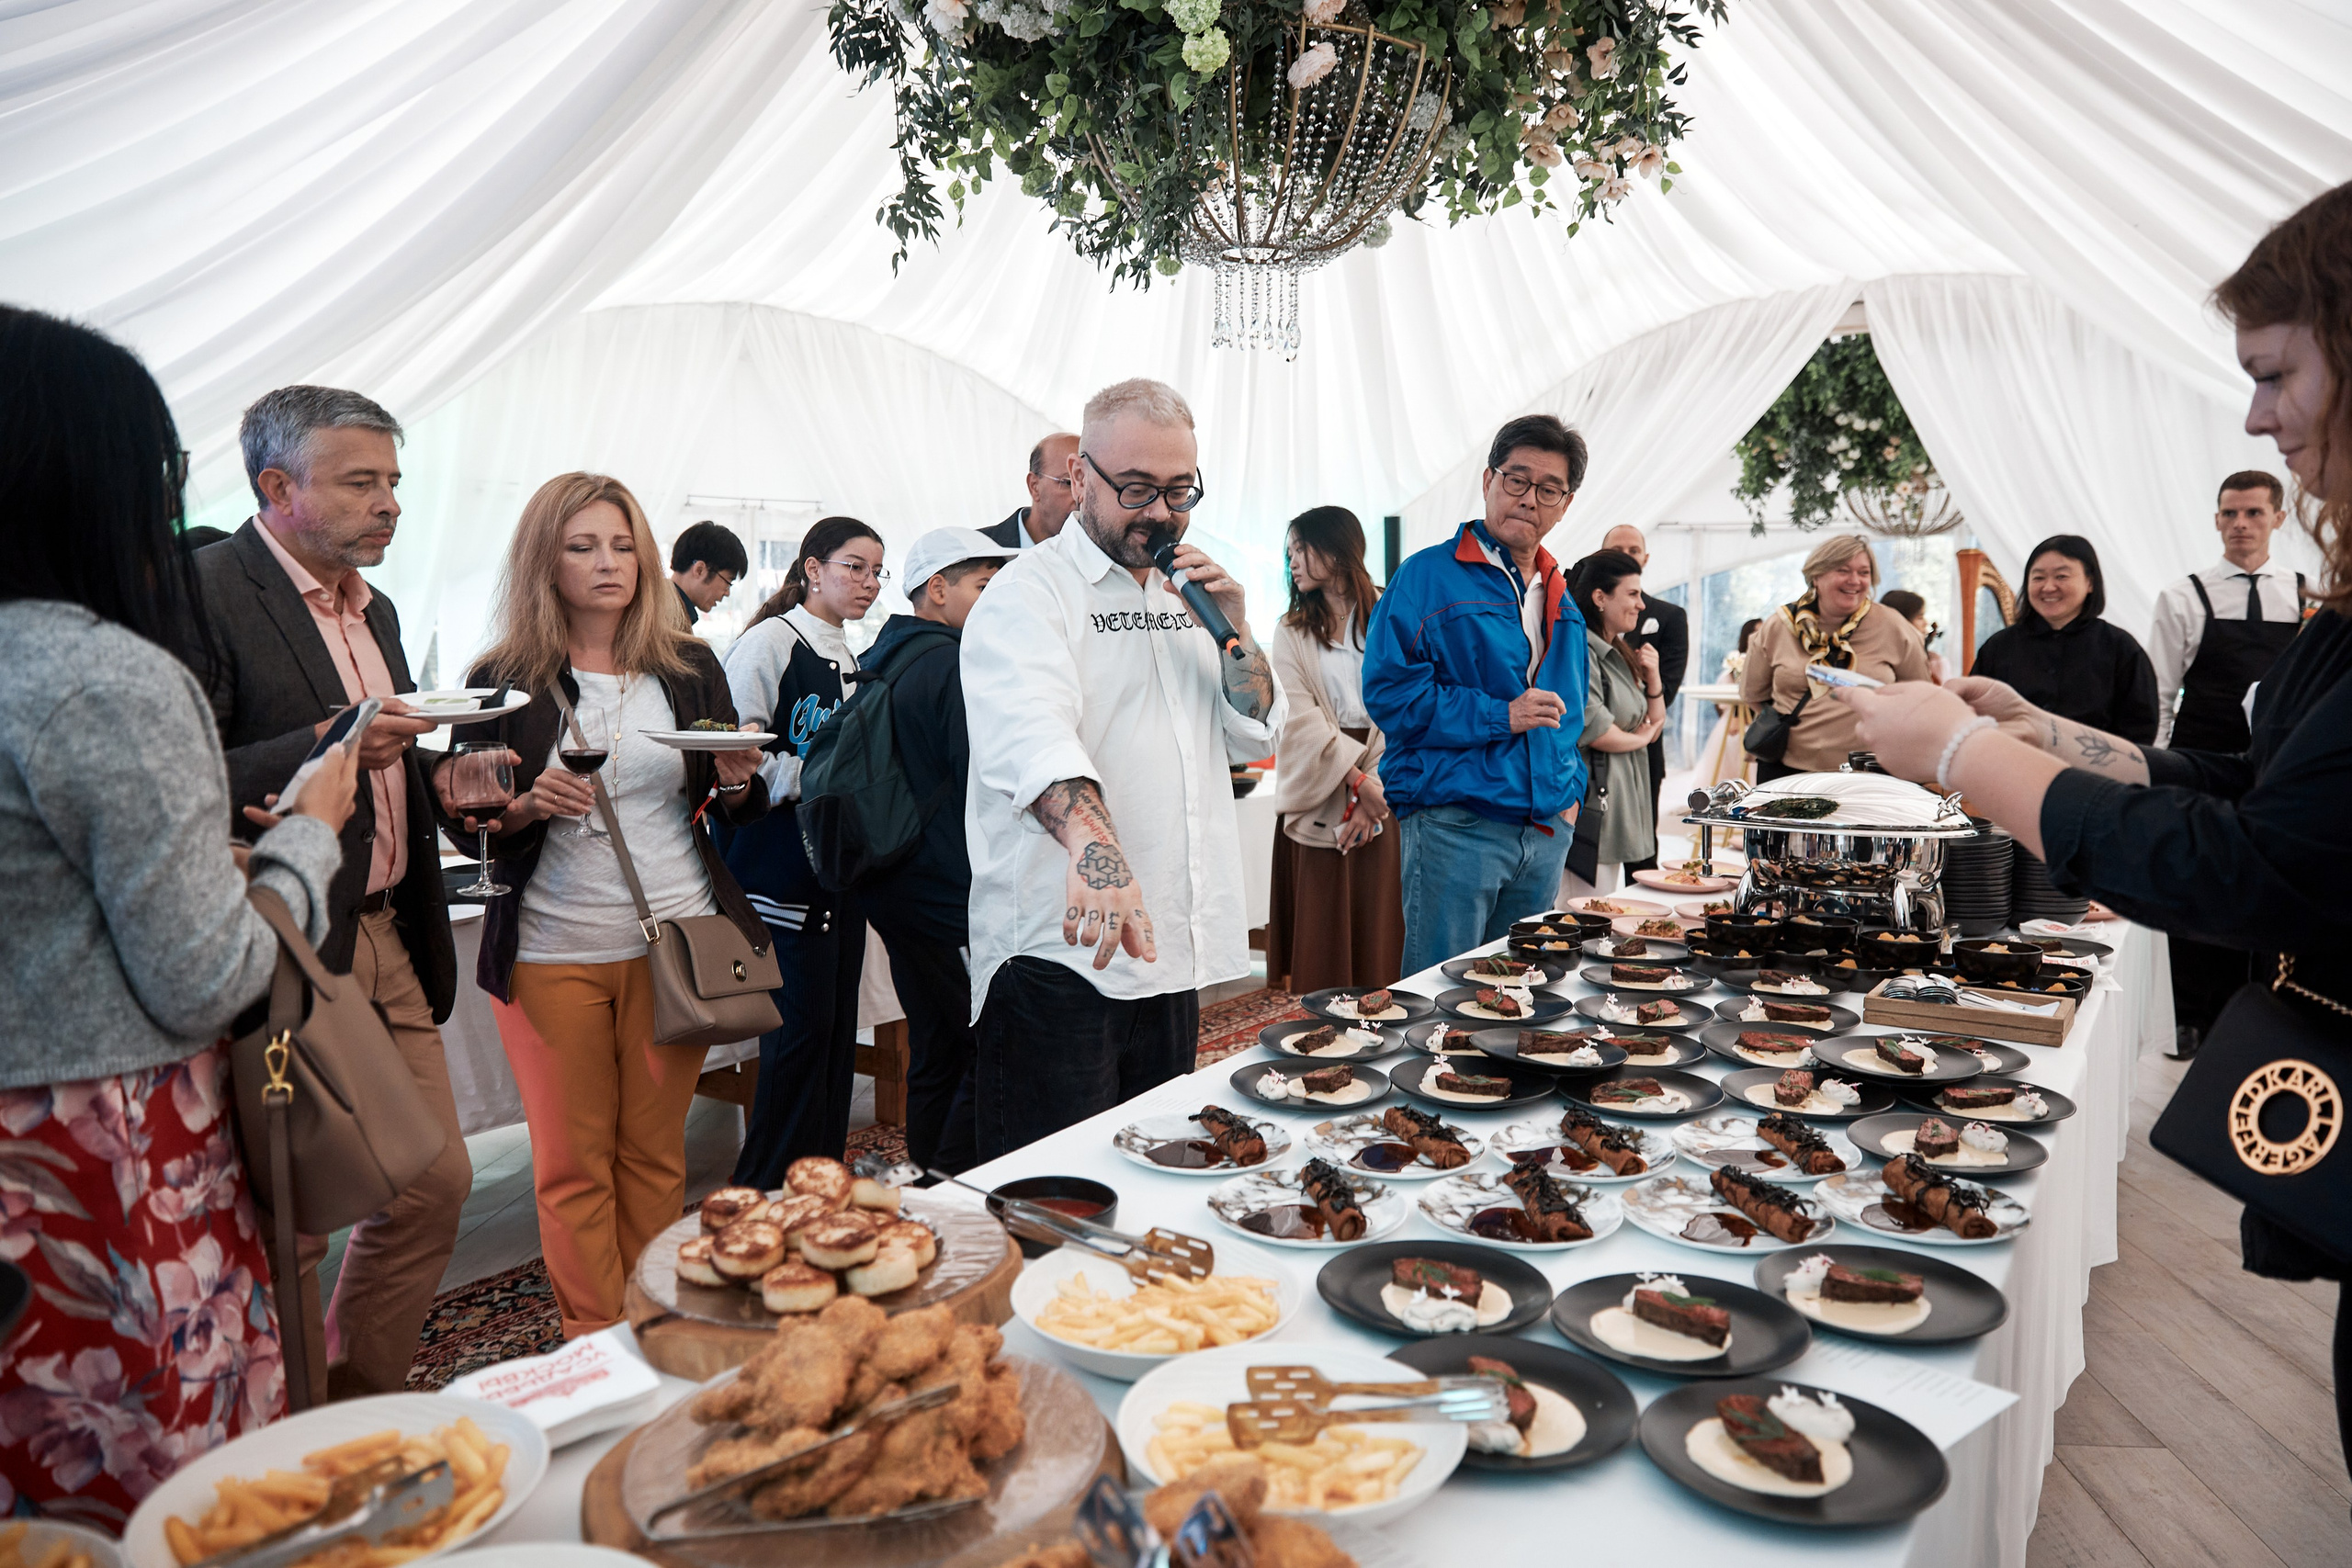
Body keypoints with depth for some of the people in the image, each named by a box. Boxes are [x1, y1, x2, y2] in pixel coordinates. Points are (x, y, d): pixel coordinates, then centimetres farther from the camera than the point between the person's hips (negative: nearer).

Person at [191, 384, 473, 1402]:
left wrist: (440, 782, 9)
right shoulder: (204, 589, -11)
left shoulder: (374, 610, 16)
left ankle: (364, 1420, 30)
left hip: (388, 943, 8)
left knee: (434, 1183, 12)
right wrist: (321, 748, -26)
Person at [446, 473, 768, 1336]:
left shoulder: (689, 668, 6)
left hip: (674, 939, 2)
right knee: (572, 1163, 5)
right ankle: (593, 1342, 20)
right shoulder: (503, 679, -1)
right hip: (552, 950, -1)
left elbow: (733, 811, 13)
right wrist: (533, 806, -17)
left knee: (655, 1152, 9)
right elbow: (466, 822, 3)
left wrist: (738, 780, -10)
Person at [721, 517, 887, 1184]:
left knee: (837, 1030, 9)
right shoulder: (770, 642, -7)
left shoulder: (850, 660, 17)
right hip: (783, 873, -8)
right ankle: (763, 1198, 8)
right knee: (801, 1031, -6)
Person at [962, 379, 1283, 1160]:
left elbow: (1257, 737, 16)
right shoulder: (1031, 589, -8)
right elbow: (1033, 736, -28)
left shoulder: (1188, 590, 15)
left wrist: (1233, 631, -1)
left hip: (1173, 946, 7)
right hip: (1063, 948, -7)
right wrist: (1093, 845, -47)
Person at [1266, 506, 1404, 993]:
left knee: (1377, 925, 0)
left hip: (1381, 790, -1)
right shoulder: (1292, 632, 9)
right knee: (1319, 930, 0)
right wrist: (1358, 778, -15)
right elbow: (1301, 716, -3)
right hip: (1316, 787, 1)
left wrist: (1374, 792, -12)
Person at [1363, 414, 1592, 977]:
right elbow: (1389, 692, -14)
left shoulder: (1559, 594, 16)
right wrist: (1500, 716, -18)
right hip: (1454, 824, -7)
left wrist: (1571, 790, 13)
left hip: (1546, 831, 7)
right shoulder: (1428, 576, -7)